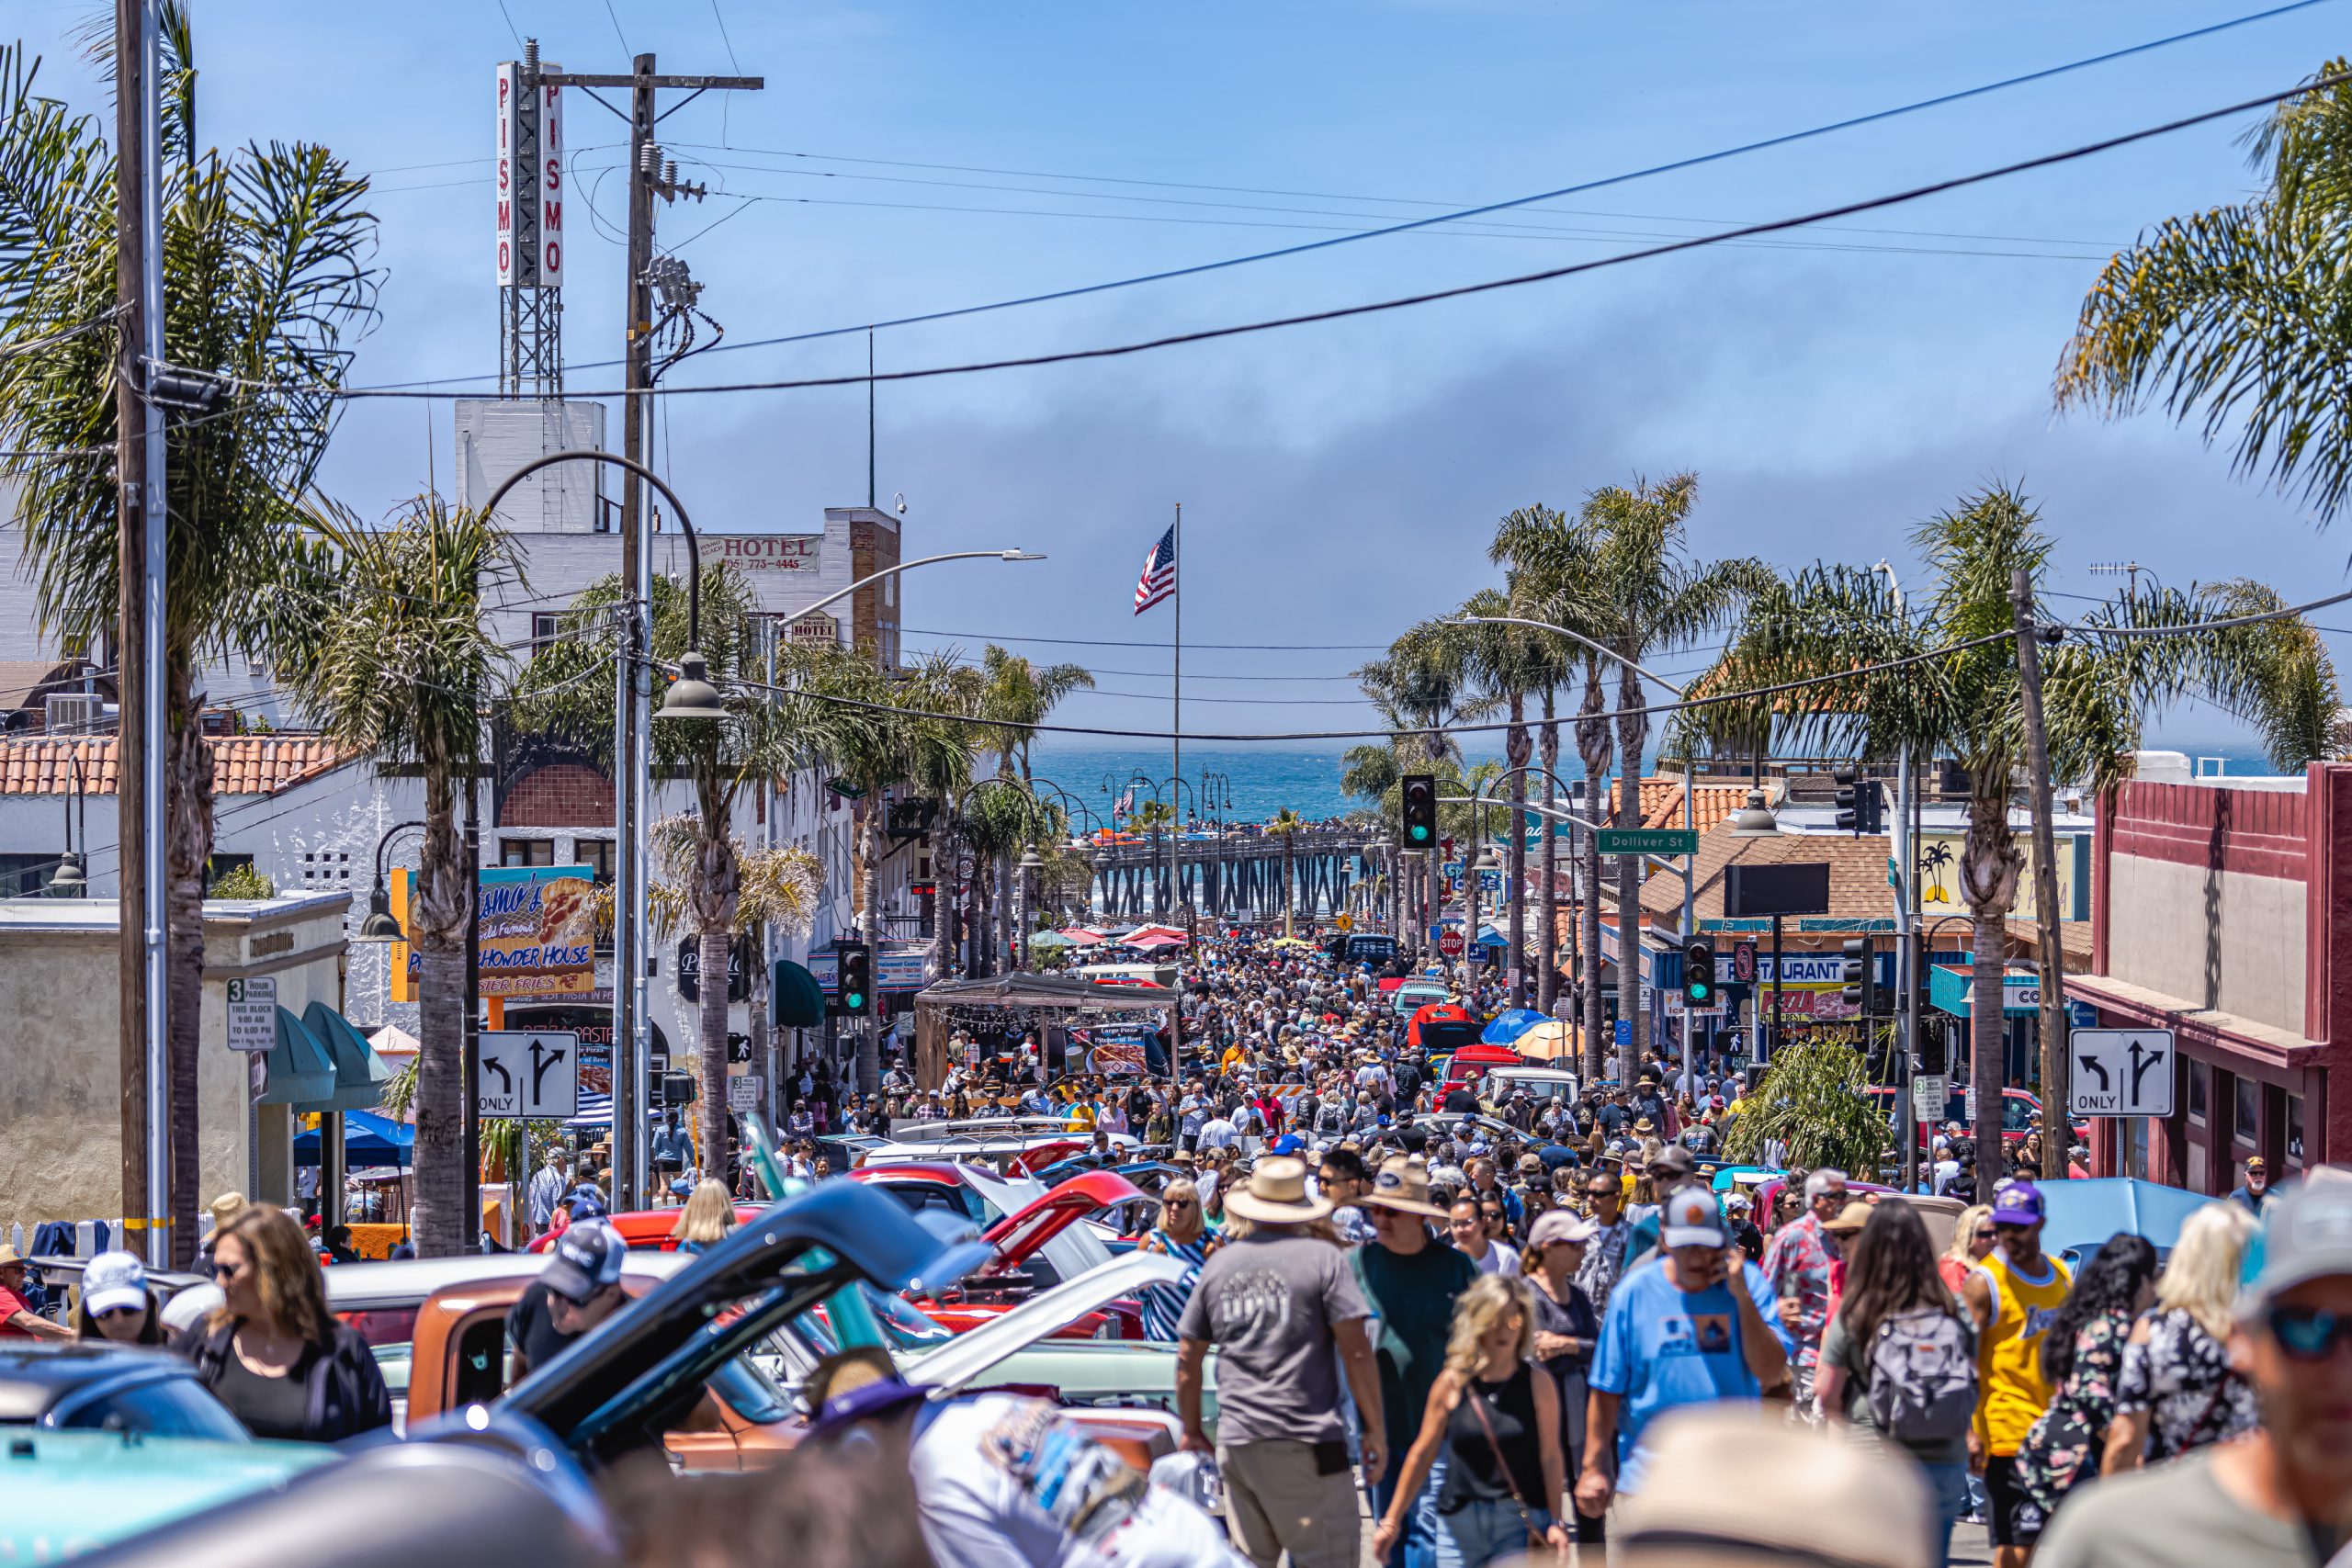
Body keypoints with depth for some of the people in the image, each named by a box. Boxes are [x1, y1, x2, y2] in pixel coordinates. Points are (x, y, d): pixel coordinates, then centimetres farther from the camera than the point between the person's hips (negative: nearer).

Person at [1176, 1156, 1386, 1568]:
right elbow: (1356, 1350, -7)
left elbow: (1187, 1360, 15)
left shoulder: (1218, 1265, 12)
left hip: (1235, 1442, 5)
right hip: (1305, 1442, -5)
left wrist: (1192, 1430, 25)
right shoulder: (1323, 1259, -2)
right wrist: (1375, 1429, -1)